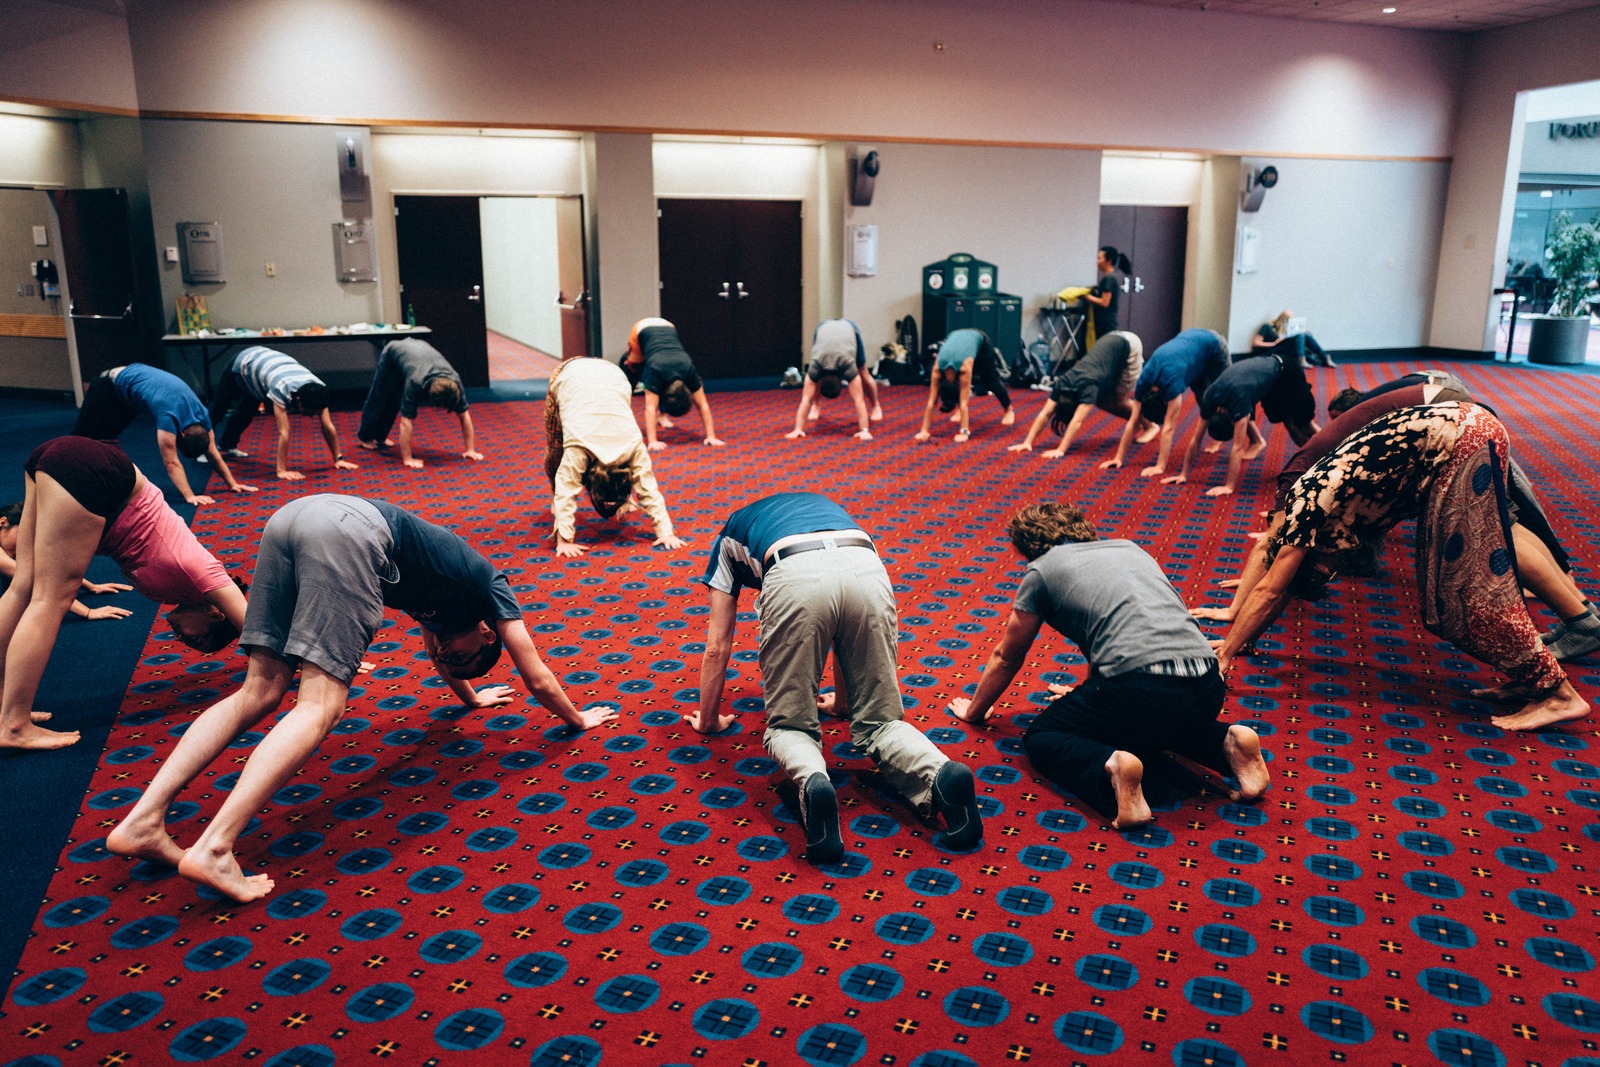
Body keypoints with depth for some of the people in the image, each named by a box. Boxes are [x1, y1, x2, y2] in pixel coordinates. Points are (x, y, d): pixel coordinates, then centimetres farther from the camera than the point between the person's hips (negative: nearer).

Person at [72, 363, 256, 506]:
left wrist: (232, 483, -14)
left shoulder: (202, 415, -21)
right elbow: (171, 462, -41)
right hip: (112, 386, -7)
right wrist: (189, 496, -47)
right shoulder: (170, 416, -41)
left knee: (104, 438, 18)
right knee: (86, 435, 4)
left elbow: (213, 453, -11)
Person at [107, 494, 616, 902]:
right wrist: (579, 720, 44)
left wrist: (471, 697, 73)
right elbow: (539, 680, 28)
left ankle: (144, 821, 0)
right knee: (320, 705, -11)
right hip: (348, 530, -8)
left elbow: (439, 649, 58)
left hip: (292, 515, 8)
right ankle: (214, 848, -23)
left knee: (261, 691, 8)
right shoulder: (489, 587, 22)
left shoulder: (450, 580, 38)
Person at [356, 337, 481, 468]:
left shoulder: (454, 383, -36)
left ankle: (380, 437, 38)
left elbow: (464, 416, -28)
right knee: (379, 401, 15)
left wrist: (470, 450, -29)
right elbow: (406, 421, -46)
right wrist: (407, 459, -45)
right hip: (392, 354, -3)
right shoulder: (415, 383, -47)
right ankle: (365, 437, 39)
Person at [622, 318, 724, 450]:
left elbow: (703, 405, -27)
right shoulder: (655, 371, -40)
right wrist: (652, 441, -49)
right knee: (632, 374, 16)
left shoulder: (690, 371, -31)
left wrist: (711, 436, -30)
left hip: (668, 330, 2)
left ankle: (661, 415, 12)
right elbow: (650, 408, -43)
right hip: (642, 331, -2)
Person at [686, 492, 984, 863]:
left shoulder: (730, 536, 37)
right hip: (867, 571, 3)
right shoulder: (822, 505, 46)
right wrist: (841, 699, 63)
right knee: (879, 721, 15)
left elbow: (717, 645, 35)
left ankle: (812, 781, -19)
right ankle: (942, 774, -14)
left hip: (795, 581, -3)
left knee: (790, 724, 14)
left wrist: (708, 720, 49)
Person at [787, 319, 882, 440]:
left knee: (863, 376, 3)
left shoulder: (848, 366, -42)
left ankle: (875, 406, 25)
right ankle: (815, 407, 17)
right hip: (823, 327, 1)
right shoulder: (815, 367, -38)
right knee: (814, 378, -5)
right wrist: (798, 429, -48)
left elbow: (859, 400, -45)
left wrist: (864, 430, -51)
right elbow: (806, 400, -41)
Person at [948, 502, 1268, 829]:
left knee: (1040, 738, 14)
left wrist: (974, 710, 40)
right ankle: (1227, 742, 11)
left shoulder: (1042, 570, 12)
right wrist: (1087, 696, 58)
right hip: (1208, 690, 7)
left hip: (1141, 689, -6)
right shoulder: (1129, 548, 28)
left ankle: (1110, 769, -16)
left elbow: (1006, 657, 23)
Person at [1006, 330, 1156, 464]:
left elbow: (1077, 421, -43)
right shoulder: (1062, 383, -18)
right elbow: (1045, 414, -22)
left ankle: (1149, 425, 15)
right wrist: (1028, 443, -31)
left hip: (1127, 345, -6)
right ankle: (1137, 423, 19)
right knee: (1103, 402, 2)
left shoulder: (1088, 386, -36)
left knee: (1118, 400, -6)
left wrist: (1060, 450, -50)